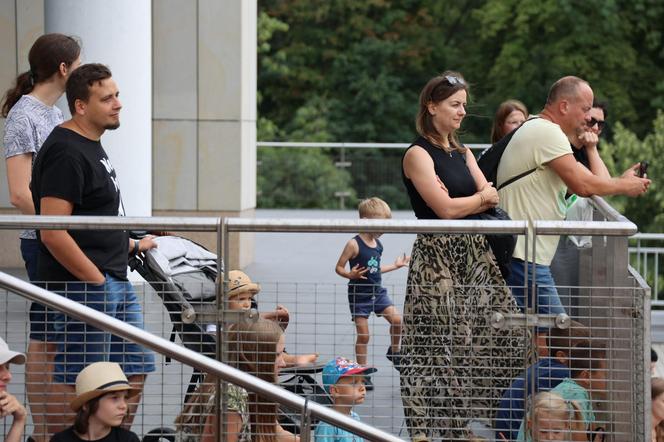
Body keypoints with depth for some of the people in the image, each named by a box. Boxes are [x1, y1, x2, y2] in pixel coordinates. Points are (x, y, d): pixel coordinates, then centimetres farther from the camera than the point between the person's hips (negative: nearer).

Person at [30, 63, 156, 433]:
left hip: (116, 280, 11)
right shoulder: (65, 153, -17)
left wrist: (131, 245, 23)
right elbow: (52, 233, -23)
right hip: (84, 284, -11)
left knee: (136, 367, 15)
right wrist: (97, 280, -20)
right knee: (75, 377, -6)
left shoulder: (91, 146, 16)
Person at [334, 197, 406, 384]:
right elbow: (339, 267, -12)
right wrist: (351, 275, -31)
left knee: (397, 319, -11)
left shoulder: (378, 244, 6)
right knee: (363, 335, -2)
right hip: (359, 294, -6)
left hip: (377, 291, 6)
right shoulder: (354, 245, -16)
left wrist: (395, 265, 21)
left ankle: (394, 352, 14)